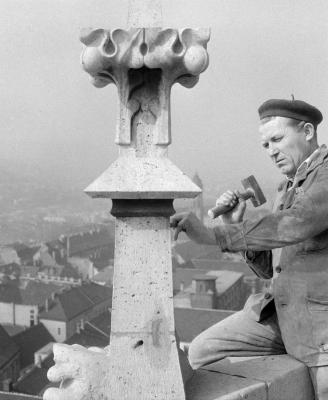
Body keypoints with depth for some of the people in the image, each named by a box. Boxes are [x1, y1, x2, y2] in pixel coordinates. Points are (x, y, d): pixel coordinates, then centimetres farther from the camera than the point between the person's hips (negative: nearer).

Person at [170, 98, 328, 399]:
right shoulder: (291, 189, 17)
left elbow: (294, 226, -30)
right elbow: (268, 267, 16)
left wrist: (212, 234, -33)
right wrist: (234, 226, 0)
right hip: (283, 311, 8)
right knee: (203, 353, -5)